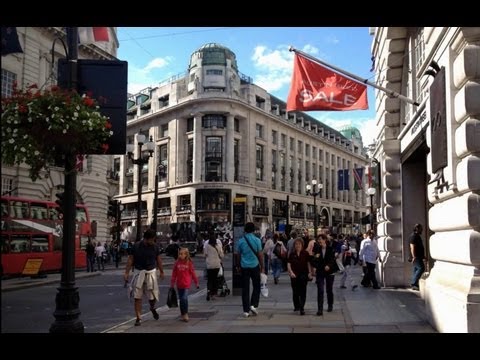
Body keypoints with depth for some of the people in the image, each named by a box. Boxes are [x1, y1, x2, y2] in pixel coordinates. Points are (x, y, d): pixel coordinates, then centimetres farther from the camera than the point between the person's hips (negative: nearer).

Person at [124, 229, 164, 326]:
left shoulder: (155, 247, -2)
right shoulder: (136, 246, -8)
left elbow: (158, 260, 9)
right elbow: (130, 260, -3)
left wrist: (161, 272, 14)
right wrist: (126, 273, -6)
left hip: (151, 273, 1)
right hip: (139, 273, -1)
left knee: (153, 296, 4)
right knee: (137, 297, 1)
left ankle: (152, 308, 38)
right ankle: (139, 318, 11)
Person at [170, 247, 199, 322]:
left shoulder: (189, 263, -4)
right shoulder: (177, 263, 2)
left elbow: (193, 273, 2)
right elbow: (174, 274, 6)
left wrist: (196, 283, 6)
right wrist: (172, 284, 7)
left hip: (186, 284, -3)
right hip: (179, 284, 4)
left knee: (184, 298, -14)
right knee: (181, 299, 11)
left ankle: (185, 314, 0)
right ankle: (183, 315, 22)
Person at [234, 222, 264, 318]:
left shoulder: (240, 241, 1)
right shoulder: (257, 240, -5)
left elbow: (237, 255, 5)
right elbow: (260, 254, -4)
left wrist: (238, 266, 16)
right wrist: (262, 266, 5)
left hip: (244, 267, 2)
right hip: (255, 266, -1)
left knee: (245, 288, 5)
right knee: (256, 287, 13)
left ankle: (246, 310, 5)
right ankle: (253, 305, 0)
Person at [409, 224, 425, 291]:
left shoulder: (417, 236, 20)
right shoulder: (413, 236, -12)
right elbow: (412, 247, -20)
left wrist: (423, 256, 26)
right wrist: (414, 256, -26)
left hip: (418, 257, 11)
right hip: (416, 257, -11)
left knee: (416, 270, 9)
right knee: (421, 268, -16)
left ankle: (414, 285, 11)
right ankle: (414, 283, -15)